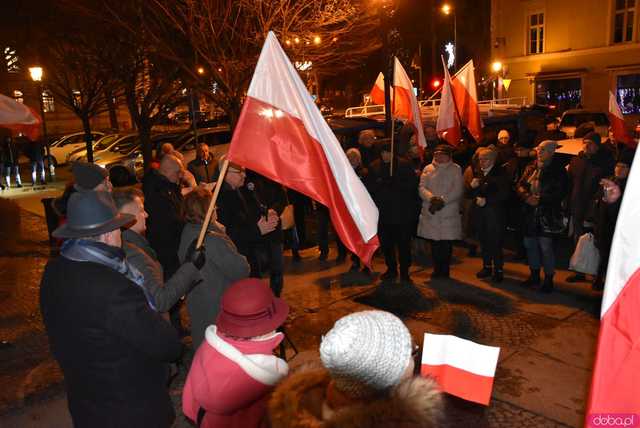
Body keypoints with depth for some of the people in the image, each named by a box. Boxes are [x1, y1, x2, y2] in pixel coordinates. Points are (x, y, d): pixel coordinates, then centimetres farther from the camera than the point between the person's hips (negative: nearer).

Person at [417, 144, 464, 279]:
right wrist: (431, 198, -15)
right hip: (431, 212, 2)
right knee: (434, 243, 5)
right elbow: (422, 188, 3)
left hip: (449, 213, -2)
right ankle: (437, 269, 17)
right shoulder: (428, 169, 13)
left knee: (447, 243, 0)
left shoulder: (456, 169, 6)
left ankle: (445, 271, 12)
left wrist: (443, 200, -15)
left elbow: (458, 190, -3)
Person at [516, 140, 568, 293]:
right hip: (530, 213, 6)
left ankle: (549, 279, 7)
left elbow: (560, 193, -12)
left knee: (545, 246, -7)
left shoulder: (558, 170, -6)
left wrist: (540, 200, -18)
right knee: (530, 243, 12)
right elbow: (520, 185, 8)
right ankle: (534, 275, 28)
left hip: (548, 215, -6)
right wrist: (527, 197, -11)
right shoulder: (531, 167, 11)